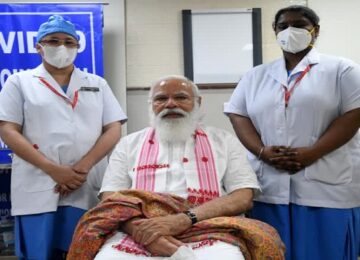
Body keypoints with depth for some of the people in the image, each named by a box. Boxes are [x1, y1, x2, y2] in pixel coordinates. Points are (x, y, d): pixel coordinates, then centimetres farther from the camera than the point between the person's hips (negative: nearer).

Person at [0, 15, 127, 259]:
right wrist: (54, 170, -12)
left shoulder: (97, 84, 14)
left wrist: (83, 167, -10)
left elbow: (114, 130, 6)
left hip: (89, 189, 2)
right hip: (37, 188, -1)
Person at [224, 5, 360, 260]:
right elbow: (238, 115, 7)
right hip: (269, 186, 3)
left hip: (327, 186, -2)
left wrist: (311, 153, -16)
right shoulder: (256, 76, 15)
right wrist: (261, 151, -10)